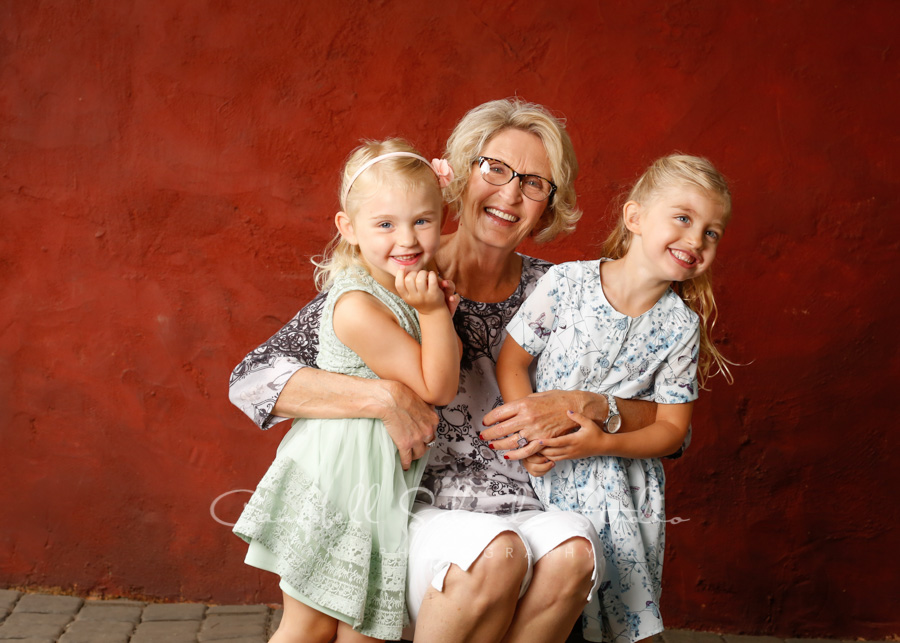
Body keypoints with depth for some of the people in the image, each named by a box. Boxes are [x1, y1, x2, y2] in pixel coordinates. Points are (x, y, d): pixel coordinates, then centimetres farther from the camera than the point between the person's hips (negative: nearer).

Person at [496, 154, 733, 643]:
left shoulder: (682, 326, -6)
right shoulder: (566, 283, -10)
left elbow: (672, 428, -3)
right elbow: (511, 362, -4)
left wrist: (603, 442, -19)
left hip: (618, 488, 1)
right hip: (543, 474, -1)